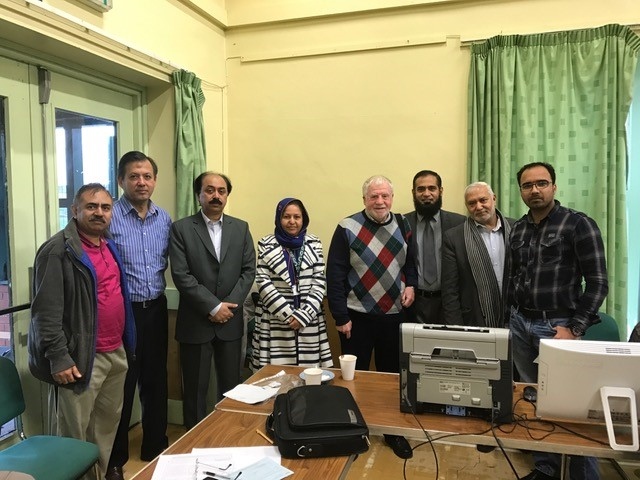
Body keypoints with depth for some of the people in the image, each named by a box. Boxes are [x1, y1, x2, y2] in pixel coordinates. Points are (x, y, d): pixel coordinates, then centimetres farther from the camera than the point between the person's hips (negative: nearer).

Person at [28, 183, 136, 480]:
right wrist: (59, 358, -19)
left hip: (116, 353, 8)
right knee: (73, 434, 6)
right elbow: (46, 311, -17)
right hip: (82, 357, -8)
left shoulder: (110, 246, 11)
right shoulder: (58, 250, -14)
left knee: (108, 423, 20)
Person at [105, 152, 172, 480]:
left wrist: (154, 286, 6)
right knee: (121, 386, 7)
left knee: (155, 381, 16)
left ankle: (155, 448, 34)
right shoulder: (109, 216, -11)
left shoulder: (164, 219, 5)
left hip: (156, 309, 5)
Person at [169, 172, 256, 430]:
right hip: (196, 322, -2)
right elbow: (181, 275, -11)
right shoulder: (181, 229, -3)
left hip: (230, 322, 3)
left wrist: (229, 305, -9)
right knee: (195, 389, 8)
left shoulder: (241, 228, 7)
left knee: (230, 387, 12)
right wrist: (213, 307, -14)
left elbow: (249, 270, 3)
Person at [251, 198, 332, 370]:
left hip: (309, 319, 1)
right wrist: (288, 314, -12)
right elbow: (263, 282, -5)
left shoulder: (313, 243, 6)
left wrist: (304, 314, -10)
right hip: (275, 320, -1)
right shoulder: (266, 244, 1)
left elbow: (319, 282, 1)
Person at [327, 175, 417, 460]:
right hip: (358, 316, -4)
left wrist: (410, 284, -5)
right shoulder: (348, 228, -10)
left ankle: (393, 431, 35)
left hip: (394, 315, 4)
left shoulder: (403, 226, 3)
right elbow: (335, 275, -10)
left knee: (391, 374, 17)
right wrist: (340, 316, -12)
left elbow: (411, 261, 15)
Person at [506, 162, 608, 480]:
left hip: (557, 326, -5)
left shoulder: (578, 224, -8)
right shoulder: (517, 229, 8)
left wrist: (574, 329, -15)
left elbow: (598, 283, -10)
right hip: (520, 324, 5)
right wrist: (511, 315, 7)